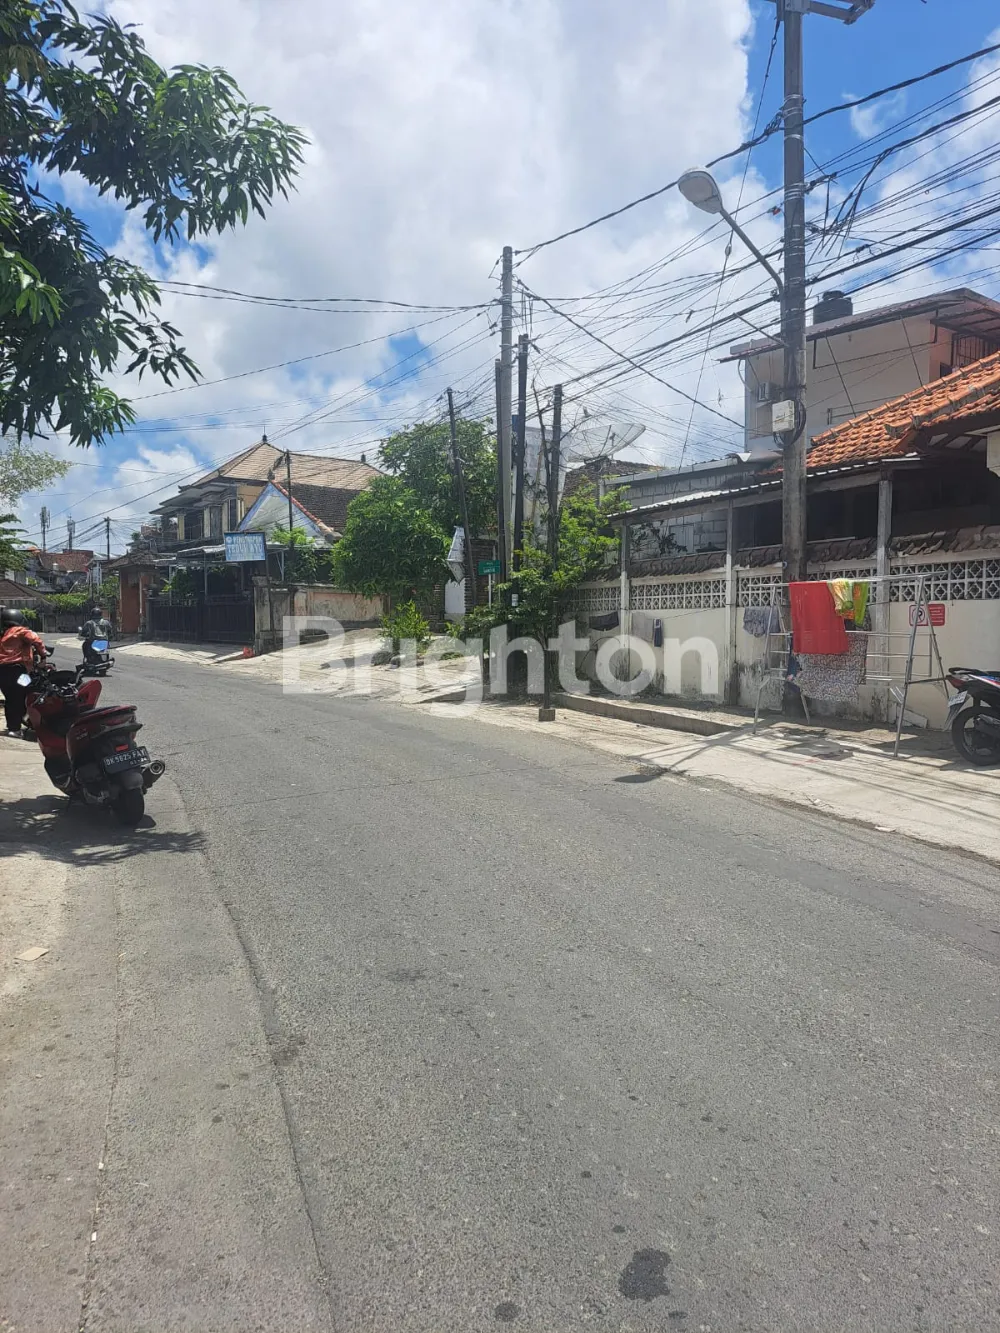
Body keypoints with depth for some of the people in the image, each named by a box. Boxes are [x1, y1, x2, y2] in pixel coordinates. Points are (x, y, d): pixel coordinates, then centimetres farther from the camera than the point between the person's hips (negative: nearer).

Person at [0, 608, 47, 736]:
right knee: (19, 699, -4)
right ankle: (15, 728, -8)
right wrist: (42, 654, -6)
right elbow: (35, 640, -17)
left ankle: (11, 727, 20)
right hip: (16, 668, -8)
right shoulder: (20, 631, -1)